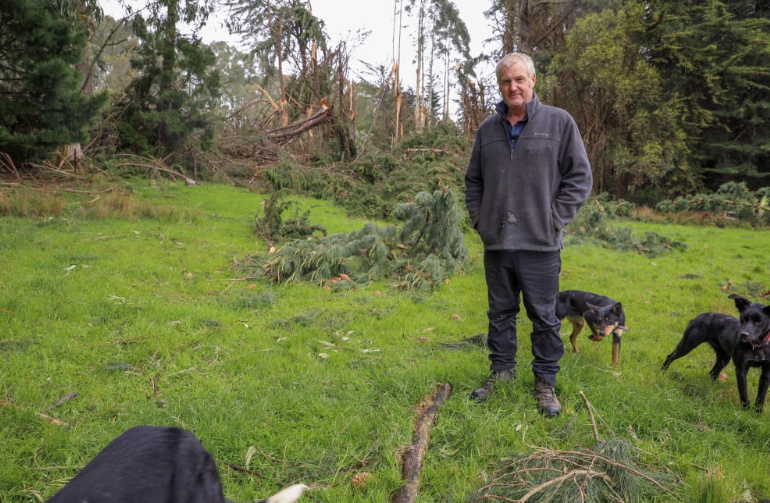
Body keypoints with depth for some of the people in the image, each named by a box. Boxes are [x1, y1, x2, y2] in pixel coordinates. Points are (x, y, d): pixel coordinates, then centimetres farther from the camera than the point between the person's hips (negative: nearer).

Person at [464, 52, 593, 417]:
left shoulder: (559, 122, -2)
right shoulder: (487, 129, 9)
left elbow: (580, 177, -2)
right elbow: (473, 181, 18)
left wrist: (554, 220, -8)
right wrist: (479, 219, 7)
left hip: (540, 244, -3)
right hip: (496, 242, 4)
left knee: (544, 317, 5)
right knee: (500, 313, 15)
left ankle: (546, 382, 20)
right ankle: (501, 370, 31)